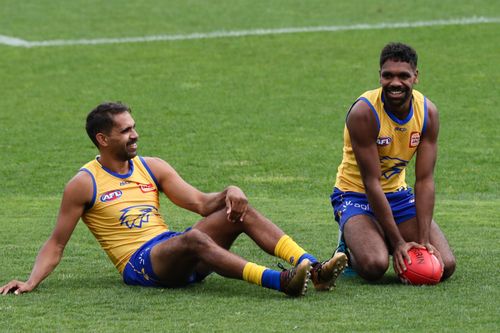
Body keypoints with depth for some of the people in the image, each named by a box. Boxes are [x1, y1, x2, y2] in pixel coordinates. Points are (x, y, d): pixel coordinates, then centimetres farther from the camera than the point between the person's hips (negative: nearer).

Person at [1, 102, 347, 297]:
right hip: (139, 264, -6)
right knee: (193, 238, -36)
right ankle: (280, 281, -49)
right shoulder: (84, 184, 3)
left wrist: (228, 193, -11)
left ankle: (311, 267, -30)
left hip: (174, 252, 6)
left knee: (239, 210, -14)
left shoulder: (152, 168, 16)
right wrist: (31, 282, -10)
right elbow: (56, 244, 5)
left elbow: (202, 203, 10)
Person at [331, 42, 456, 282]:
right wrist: (398, 242, -26)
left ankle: (384, 242, 17)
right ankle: (349, 248, 5)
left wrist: (424, 240, -21)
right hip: (356, 194, -5)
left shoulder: (428, 112, -10)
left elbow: (425, 180, -11)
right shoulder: (364, 112, -25)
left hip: (397, 193, 5)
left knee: (445, 265, -10)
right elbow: (372, 182, -24)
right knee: (375, 266, -32)